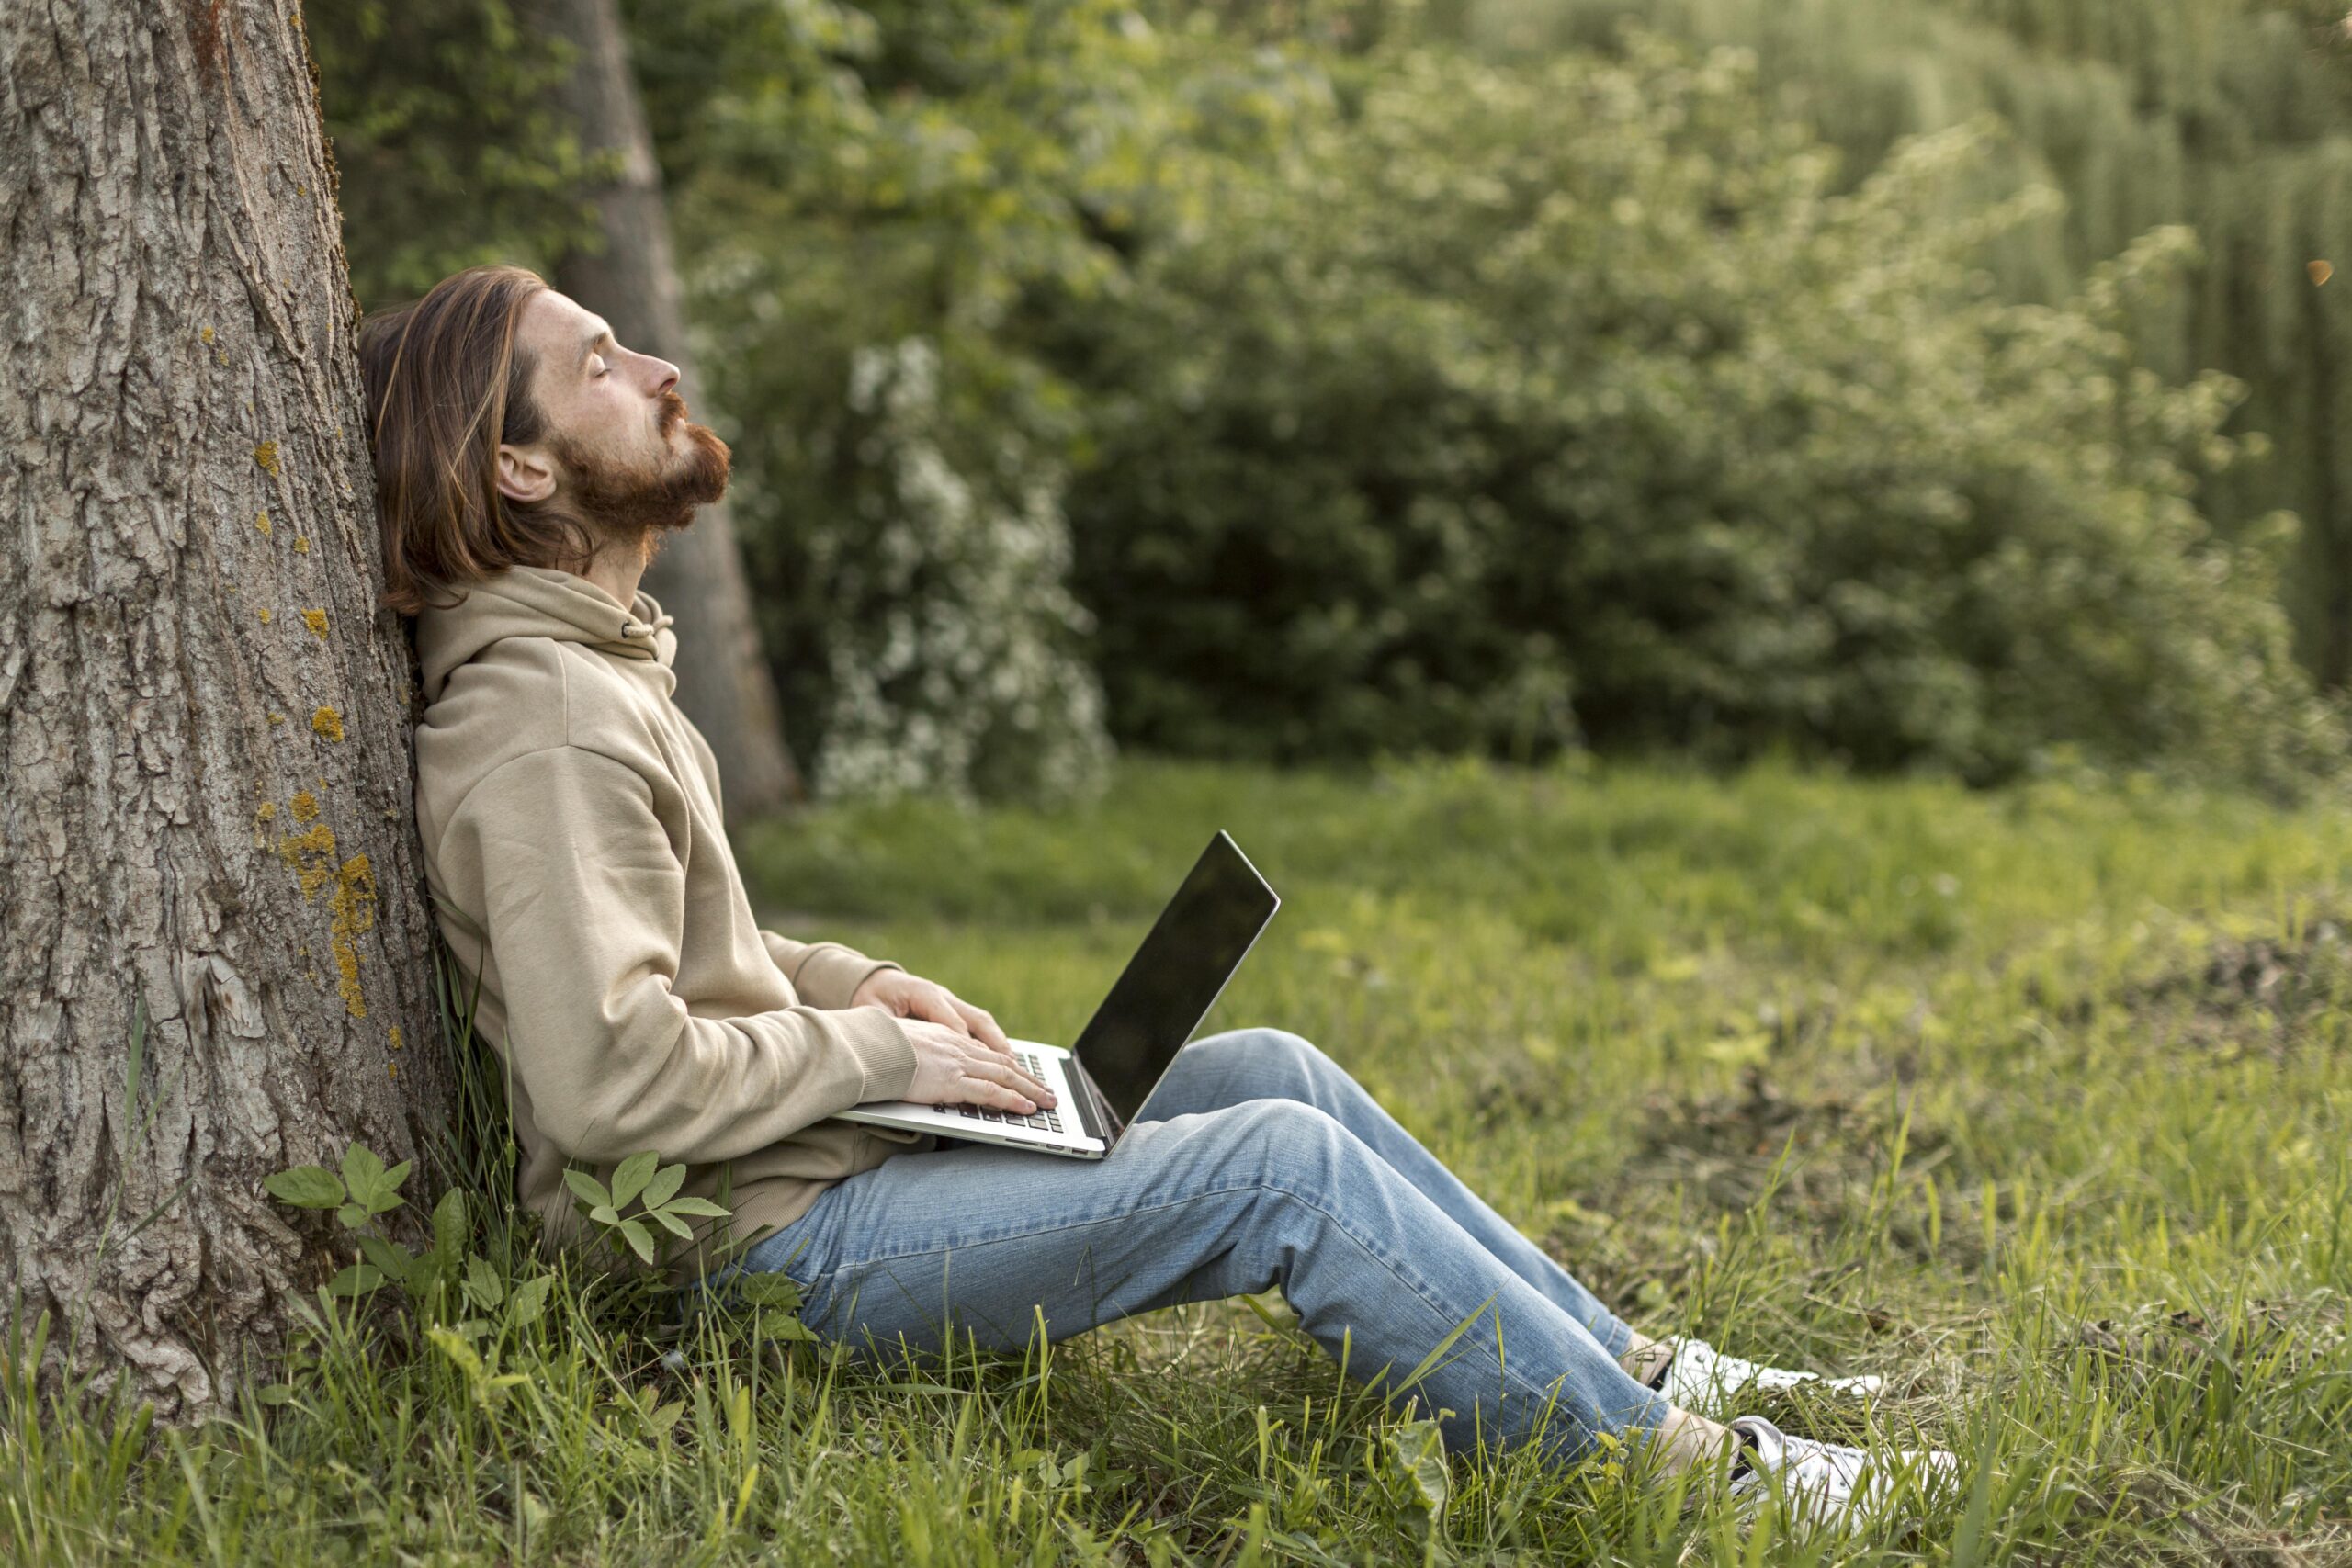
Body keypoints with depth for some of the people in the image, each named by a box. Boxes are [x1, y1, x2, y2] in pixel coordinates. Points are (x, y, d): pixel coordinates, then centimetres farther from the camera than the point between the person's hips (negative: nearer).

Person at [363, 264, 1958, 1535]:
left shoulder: (594, 670, 13)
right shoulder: (548, 727, -21)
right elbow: (608, 1077, -29)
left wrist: (853, 980, 9)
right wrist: (883, 1054, -17)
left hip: (814, 1150, 10)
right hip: (765, 1237, -10)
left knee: (1274, 1068, 8)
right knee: (1278, 1164, -18)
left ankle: (1634, 1367, 14)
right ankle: (1683, 1472, -8)